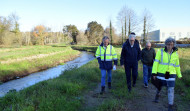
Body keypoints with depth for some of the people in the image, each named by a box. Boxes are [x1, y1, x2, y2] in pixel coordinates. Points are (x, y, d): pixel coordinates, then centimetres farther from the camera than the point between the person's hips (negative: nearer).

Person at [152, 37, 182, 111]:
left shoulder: (175, 54, 0)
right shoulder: (160, 51, -8)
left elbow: (177, 65, 11)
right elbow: (156, 62, -12)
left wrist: (179, 74, 17)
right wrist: (154, 73, -18)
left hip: (171, 74, 1)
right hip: (161, 73, -1)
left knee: (171, 90, -2)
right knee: (159, 86, 17)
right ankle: (157, 95, 50)